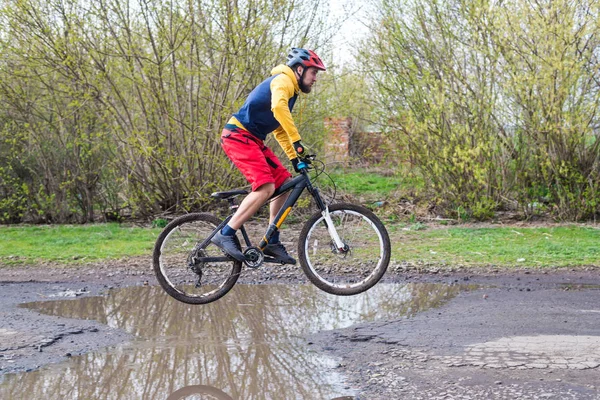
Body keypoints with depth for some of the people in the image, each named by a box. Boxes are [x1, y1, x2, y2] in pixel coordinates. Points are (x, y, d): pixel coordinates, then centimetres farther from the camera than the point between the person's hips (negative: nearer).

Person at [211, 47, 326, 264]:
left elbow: (279, 130, 29)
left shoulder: (290, 90, 22)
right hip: (238, 136, -10)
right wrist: (296, 141, -32)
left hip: (252, 140, 10)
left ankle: (272, 241, 9)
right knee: (266, 187, -22)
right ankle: (226, 234, -19)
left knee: (285, 183, 5)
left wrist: (294, 158, 20)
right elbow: (278, 107, -31)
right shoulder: (283, 80, -10)